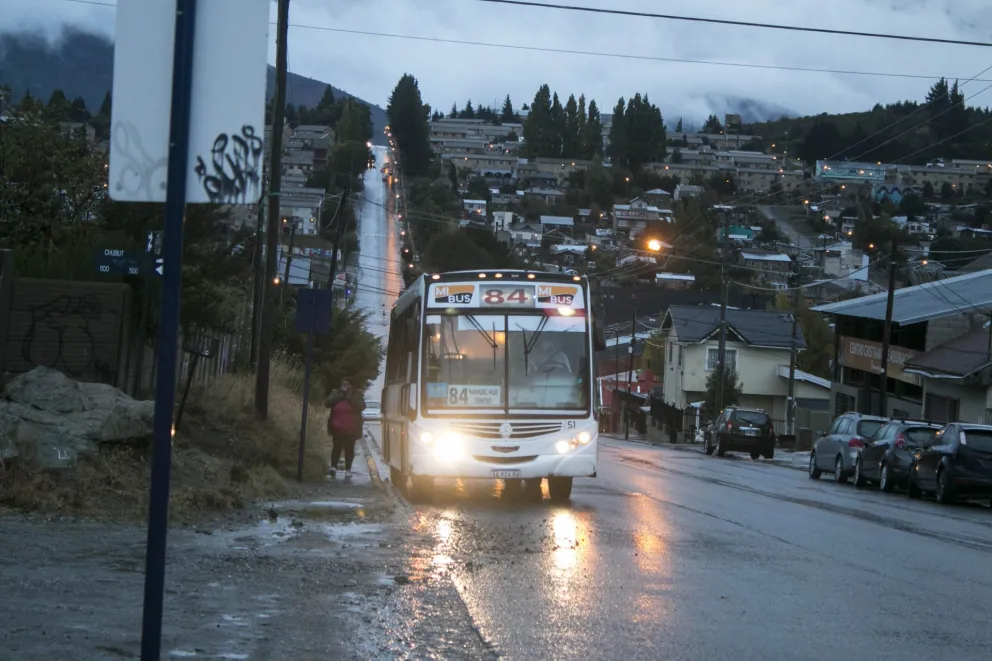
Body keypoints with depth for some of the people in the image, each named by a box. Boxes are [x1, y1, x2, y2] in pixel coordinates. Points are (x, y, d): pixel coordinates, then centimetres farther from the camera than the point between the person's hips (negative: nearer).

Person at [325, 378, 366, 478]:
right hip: (338, 428, 0)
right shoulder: (336, 394, 5)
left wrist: (350, 398, -18)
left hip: (351, 428, 0)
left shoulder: (356, 395, 2)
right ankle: (333, 467, -6)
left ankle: (348, 469, 12)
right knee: (337, 447, -5)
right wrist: (339, 397, -17)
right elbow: (327, 403, -7)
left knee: (349, 449, 6)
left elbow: (362, 406, -12)